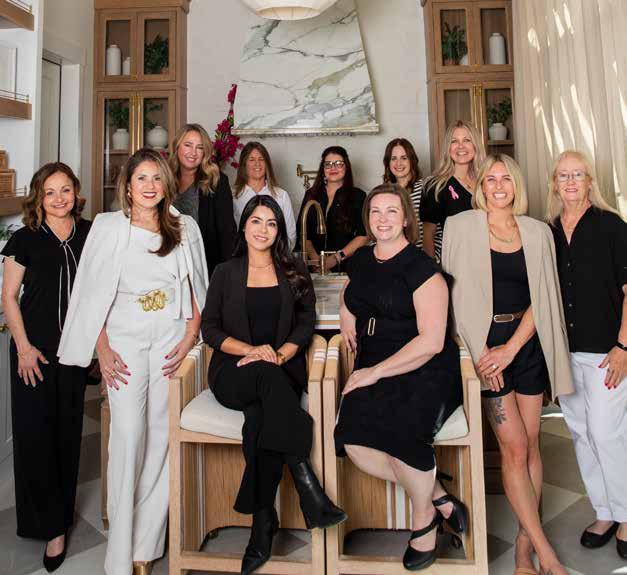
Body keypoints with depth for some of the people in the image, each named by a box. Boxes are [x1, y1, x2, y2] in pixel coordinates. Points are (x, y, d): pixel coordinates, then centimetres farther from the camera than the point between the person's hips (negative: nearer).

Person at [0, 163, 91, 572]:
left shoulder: (90, 234, 3)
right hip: (35, 349, -1)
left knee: (68, 431, 11)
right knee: (34, 433, 1)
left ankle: (61, 513, 30)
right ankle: (52, 527, 16)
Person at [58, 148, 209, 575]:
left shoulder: (185, 228, 7)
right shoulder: (108, 227, 3)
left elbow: (197, 291, 8)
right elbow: (93, 294, 2)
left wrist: (188, 340, -2)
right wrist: (102, 349, -5)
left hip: (172, 339, 1)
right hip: (124, 338, -1)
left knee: (163, 436, 1)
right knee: (128, 435, -9)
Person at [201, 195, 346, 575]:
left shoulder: (294, 271, 15)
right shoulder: (226, 273, 14)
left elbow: (306, 323, 7)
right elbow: (210, 329, 6)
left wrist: (280, 354, -12)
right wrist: (252, 350, -10)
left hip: (283, 370, 0)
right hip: (233, 372, 0)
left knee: (260, 419, -33)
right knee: (265, 374, -36)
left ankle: (263, 524, -20)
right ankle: (310, 492, -38)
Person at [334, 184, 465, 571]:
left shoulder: (421, 268, -6)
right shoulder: (362, 259, 13)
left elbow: (431, 342, -13)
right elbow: (349, 293, 38)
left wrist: (376, 372, -15)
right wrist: (347, 319, 16)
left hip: (426, 372, -5)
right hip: (373, 371, 5)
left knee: (401, 430, -33)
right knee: (354, 442, -21)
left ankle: (425, 520, 0)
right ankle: (438, 497, 3)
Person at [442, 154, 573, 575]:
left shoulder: (538, 232, 7)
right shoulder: (461, 227, -2)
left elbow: (542, 298, 3)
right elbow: (457, 295, -4)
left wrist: (511, 348, -9)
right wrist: (482, 352, -9)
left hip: (527, 342, 4)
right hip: (486, 342, -3)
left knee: (531, 443, 8)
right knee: (515, 448, -1)